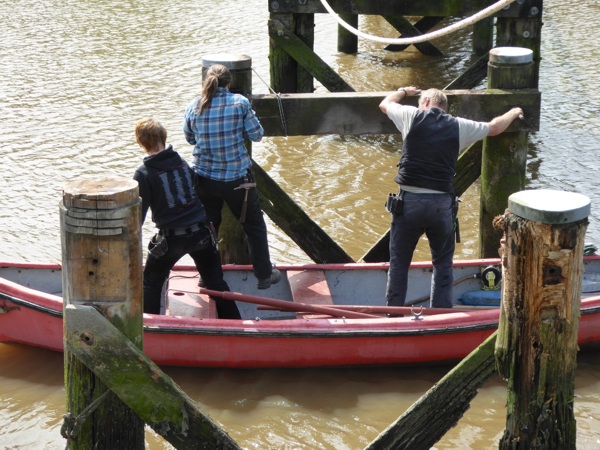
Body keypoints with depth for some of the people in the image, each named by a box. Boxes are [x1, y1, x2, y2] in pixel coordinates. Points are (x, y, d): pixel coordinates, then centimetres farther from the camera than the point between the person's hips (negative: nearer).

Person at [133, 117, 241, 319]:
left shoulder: (144, 174, -10)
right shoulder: (182, 162, 5)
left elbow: (138, 212, -10)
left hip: (170, 239, -4)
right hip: (201, 232, 4)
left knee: (151, 283, 16)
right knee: (216, 282, 16)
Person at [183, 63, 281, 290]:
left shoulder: (194, 107, -3)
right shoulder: (240, 103, -11)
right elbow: (257, 135, -6)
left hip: (204, 178, 2)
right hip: (237, 177, -2)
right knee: (255, 226, 14)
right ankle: (264, 275, 22)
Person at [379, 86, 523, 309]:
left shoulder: (412, 116, 2)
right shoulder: (459, 126, 6)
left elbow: (385, 103, 22)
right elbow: (494, 127, 22)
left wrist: (403, 91, 43)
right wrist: (512, 113, 43)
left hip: (409, 201, -1)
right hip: (441, 204, 1)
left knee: (399, 263, 10)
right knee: (443, 265, 16)